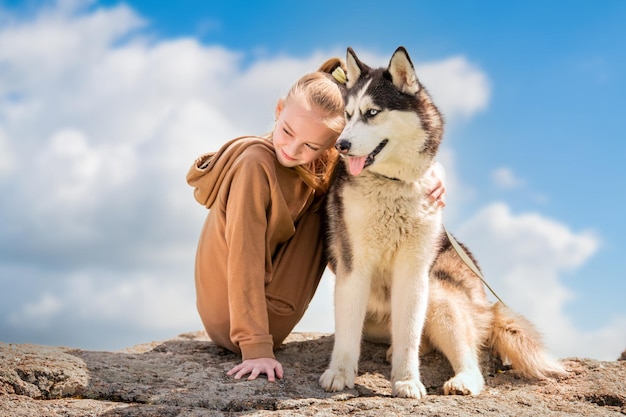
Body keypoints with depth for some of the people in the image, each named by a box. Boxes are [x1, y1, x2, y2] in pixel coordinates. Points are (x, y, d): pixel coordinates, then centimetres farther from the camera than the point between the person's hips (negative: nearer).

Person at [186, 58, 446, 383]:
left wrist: (431, 170, -16)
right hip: (229, 324, -7)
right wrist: (257, 349, -30)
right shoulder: (257, 164, -25)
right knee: (318, 212, -8)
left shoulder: (323, 163, -3)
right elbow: (245, 261, -28)